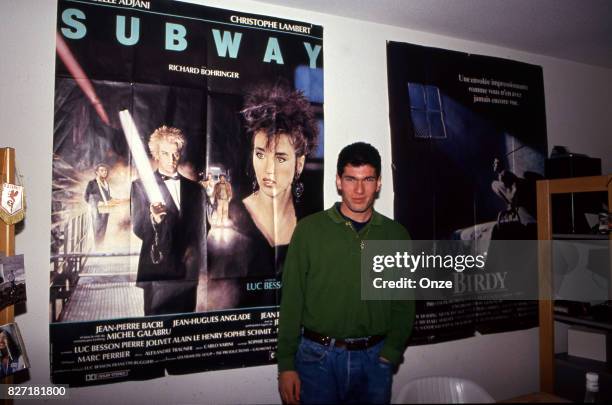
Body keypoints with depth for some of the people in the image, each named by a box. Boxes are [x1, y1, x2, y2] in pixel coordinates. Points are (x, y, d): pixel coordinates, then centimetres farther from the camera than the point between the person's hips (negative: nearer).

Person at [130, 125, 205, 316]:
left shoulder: (195, 189, 13)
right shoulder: (141, 186, 3)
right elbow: (138, 230, -4)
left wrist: (196, 261, 8)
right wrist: (153, 218, -24)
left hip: (188, 271, 3)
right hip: (157, 268, -3)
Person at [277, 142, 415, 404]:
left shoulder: (396, 235, 2)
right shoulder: (309, 229, -6)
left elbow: (404, 304, 5)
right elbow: (292, 300, -4)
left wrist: (390, 354, -5)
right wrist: (286, 364, -5)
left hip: (374, 357, 2)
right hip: (317, 356, -2)